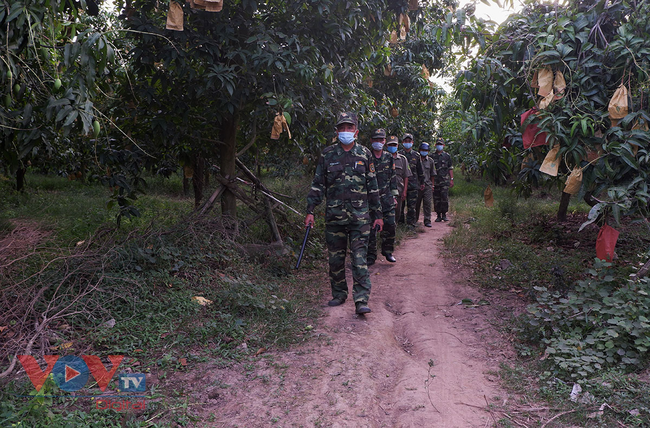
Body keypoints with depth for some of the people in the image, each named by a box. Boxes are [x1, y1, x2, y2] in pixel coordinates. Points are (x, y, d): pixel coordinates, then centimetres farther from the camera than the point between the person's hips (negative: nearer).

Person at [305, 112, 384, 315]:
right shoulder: (327, 154, 5)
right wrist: (310, 211, 1)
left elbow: (372, 186, 10)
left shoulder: (364, 154, 7)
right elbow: (317, 184, 7)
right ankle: (339, 295, 24)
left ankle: (362, 300, -3)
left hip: (359, 215, -1)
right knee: (335, 258, 8)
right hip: (334, 215, 1)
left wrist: (377, 214, 9)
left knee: (359, 258, -5)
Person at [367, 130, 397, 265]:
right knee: (371, 227, -1)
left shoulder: (389, 158, 10)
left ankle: (388, 251, 20)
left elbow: (393, 177, 15)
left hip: (387, 198, 3)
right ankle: (371, 255, 9)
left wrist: (394, 196, 10)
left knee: (390, 225, 2)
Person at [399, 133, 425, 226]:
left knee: (412, 206, -1)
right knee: (400, 205, 3)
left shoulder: (416, 155, 11)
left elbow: (420, 170, 17)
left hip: (413, 184, 1)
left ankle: (411, 222, 5)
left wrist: (422, 182, 17)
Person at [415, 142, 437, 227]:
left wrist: (432, 185, 13)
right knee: (416, 203, 5)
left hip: (428, 185, 2)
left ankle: (427, 221, 0)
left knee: (427, 202, -4)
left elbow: (432, 174, 18)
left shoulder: (430, 161, 11)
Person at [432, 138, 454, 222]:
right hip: (435, 181, 1)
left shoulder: (447, 156, 9)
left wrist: (451, 179, 2)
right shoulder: (432, 156, 11)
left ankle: (444, 214, 0)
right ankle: (438, 215, 10)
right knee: (436, 199, 2)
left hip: (445, 180, -1)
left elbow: (450, 168, 10)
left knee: (445, 198, -10)